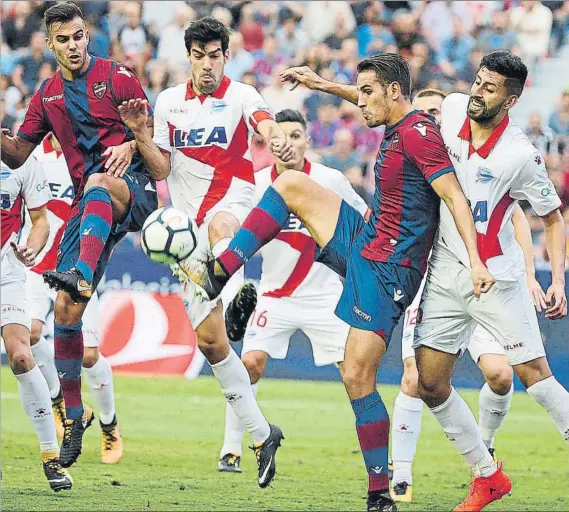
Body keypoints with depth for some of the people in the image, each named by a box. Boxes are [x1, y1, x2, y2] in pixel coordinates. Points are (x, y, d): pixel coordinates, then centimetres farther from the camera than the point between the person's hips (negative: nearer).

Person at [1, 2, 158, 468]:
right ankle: (74, 415, 3)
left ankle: (81, 275, -64)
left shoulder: (116, 77, 1)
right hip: (90, 206, 4)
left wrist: (131, 144, -17)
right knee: (66, 308, -6)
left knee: (97, 184, -42)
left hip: (135, 187, -4)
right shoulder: (47, 96, 14)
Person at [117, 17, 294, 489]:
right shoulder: (169, 101, 10)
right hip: (190, 226, 5)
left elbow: (265, 124, -24)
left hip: (235, 205, -5)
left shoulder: (241, 96, -2)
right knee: (209, 339, 1)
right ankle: (261, 434, 11)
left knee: (217, 224, -45)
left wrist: (278, 140, -48)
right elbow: (162, 169, 11)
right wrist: (140, 134, -8)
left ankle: (239, 299, -74)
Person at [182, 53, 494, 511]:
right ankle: (220, 272, 7)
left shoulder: (418, 133, -18)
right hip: (364, 245, 10)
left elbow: (456, 197, -24)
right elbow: (369, 102, 36)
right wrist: (323, 85, 37)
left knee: (358, 376, -13)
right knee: (291, 185, 9)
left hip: (387, 269, -10)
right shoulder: (398, 127, 11)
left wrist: (476, 262, -33)